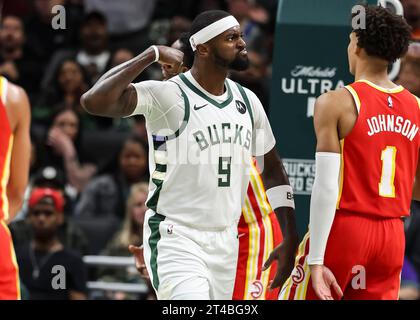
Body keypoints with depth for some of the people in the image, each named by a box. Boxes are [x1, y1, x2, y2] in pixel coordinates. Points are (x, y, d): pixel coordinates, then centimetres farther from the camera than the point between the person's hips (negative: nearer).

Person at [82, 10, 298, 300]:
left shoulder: (247, 102, 8)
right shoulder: (167, 96, -13)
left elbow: (273, 172, 19)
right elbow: (94, 101, -28)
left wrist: (290, 239, 13)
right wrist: (152, 54, -23)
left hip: (225, 243, 7)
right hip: (177, 240, -7)